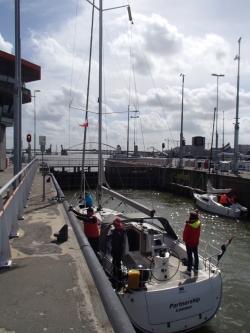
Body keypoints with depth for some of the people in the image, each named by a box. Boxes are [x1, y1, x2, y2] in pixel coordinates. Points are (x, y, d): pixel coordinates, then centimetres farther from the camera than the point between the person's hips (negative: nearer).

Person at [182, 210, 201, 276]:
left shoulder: (188, 225, -27)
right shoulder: (199, 223, -12)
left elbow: (185, 234, -18)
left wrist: (184, 240, 3)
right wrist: (196, 213, 12)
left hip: (189, 243, -5)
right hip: (196, 242, 5)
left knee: (189, 256, 6)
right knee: (196, 255, 19)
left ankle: (189, 270, 15)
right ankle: (196, 268, 32)